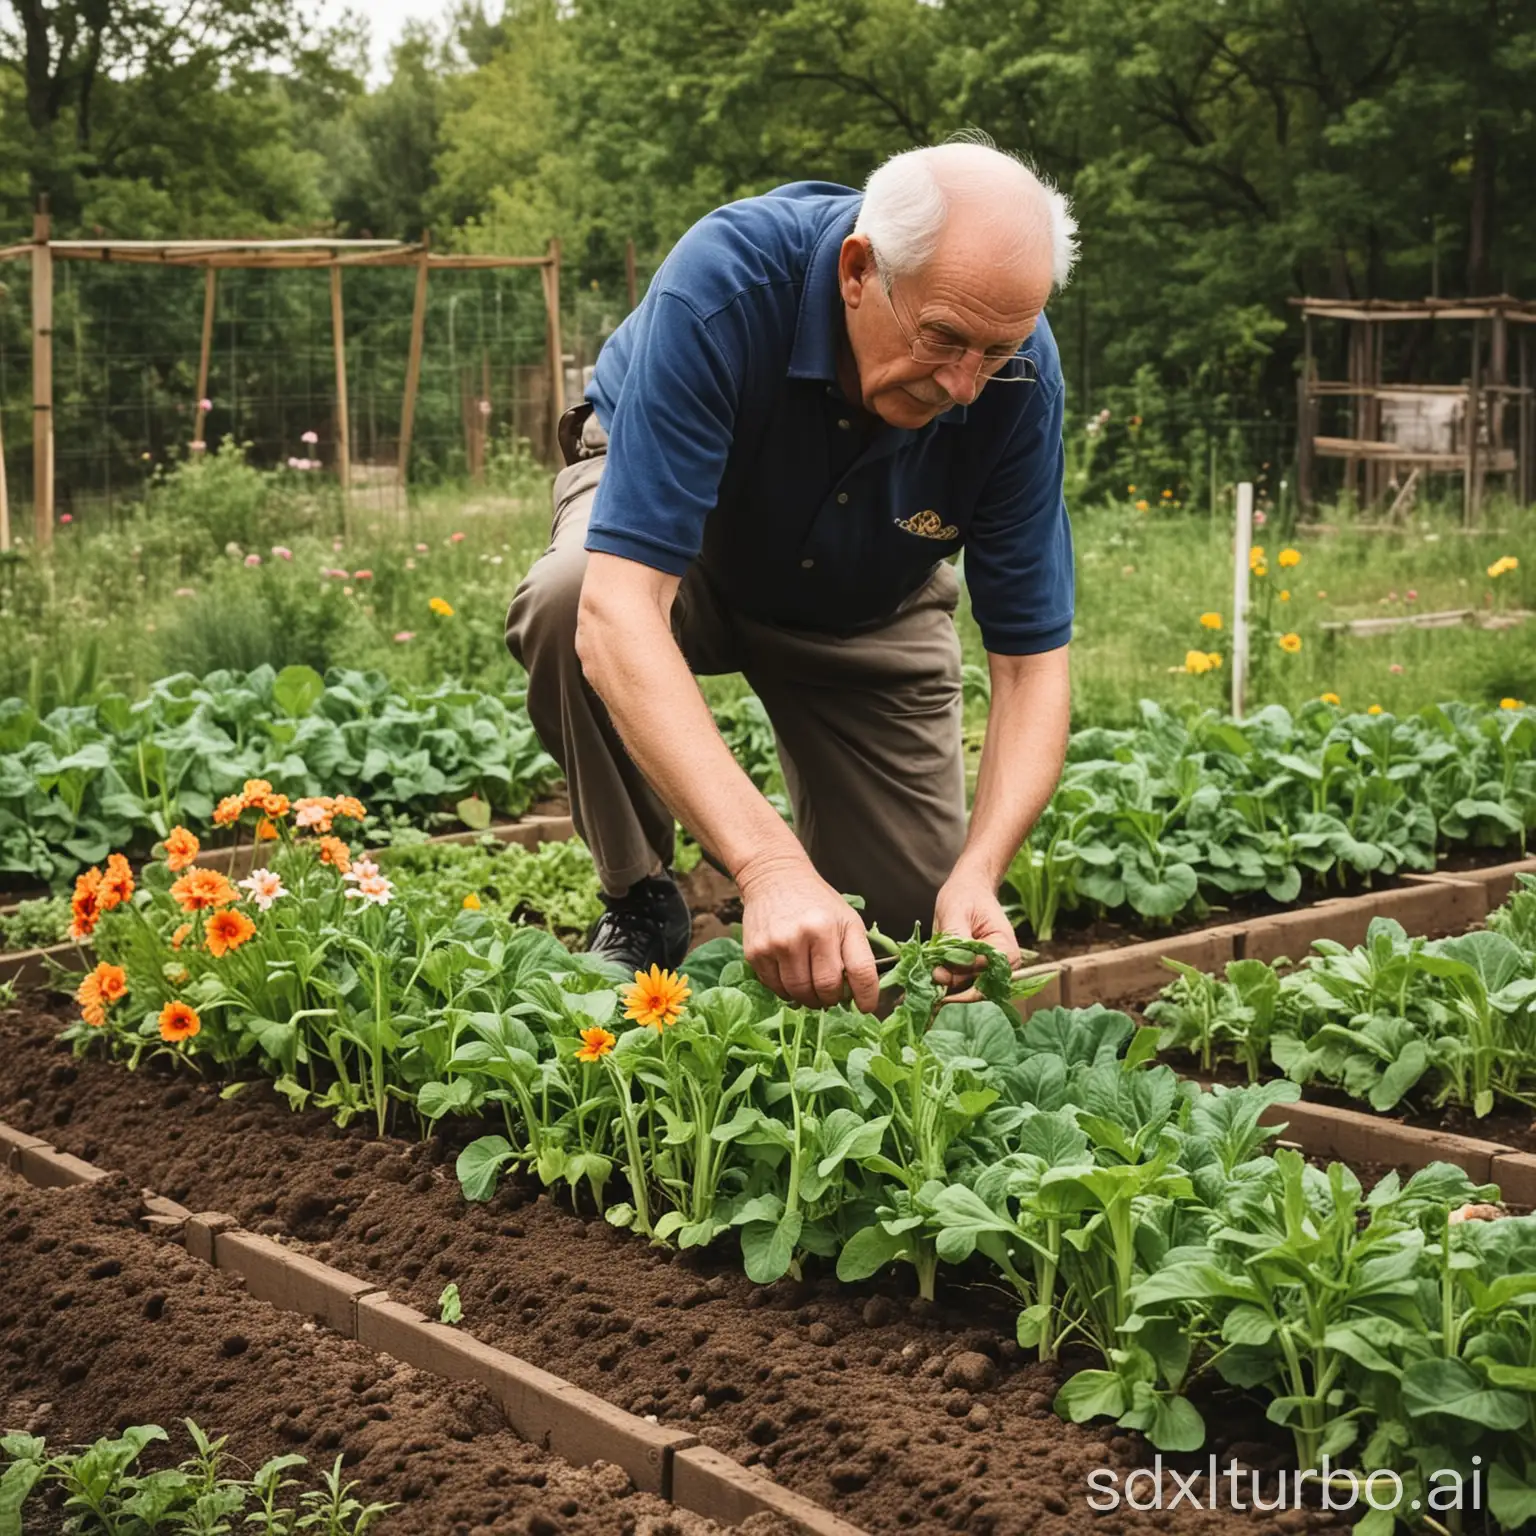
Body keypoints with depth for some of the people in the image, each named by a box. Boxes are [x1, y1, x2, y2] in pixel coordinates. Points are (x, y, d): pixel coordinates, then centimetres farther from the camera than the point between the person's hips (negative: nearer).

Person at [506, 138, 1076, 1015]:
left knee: (911, 930, -6)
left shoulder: (1015, 373, -30)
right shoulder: (724, 285, -40)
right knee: (562, 601, -37)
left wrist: (976, 873, -41)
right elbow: (617, 612, -48)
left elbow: (1032, 660, -23)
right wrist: (770, 865, -58)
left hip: (866, 607, 2)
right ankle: (639, 904, -11)